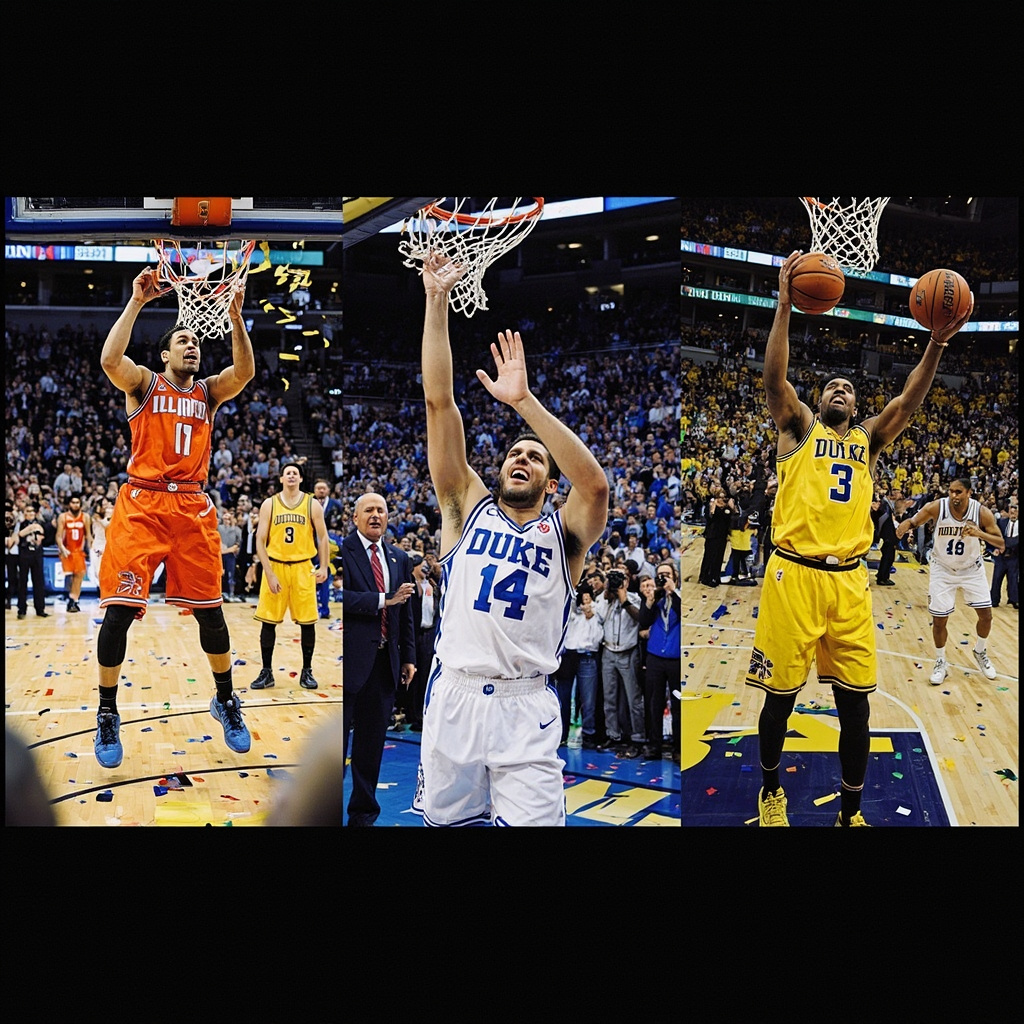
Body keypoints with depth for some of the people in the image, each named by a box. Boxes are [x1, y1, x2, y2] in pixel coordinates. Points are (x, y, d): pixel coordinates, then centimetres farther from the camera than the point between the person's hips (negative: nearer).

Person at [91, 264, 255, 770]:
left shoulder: (208, 391, 14)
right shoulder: (143, 383, 7)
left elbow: (244, 372, -6)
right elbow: (109, 359, -15)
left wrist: (235, 318, -16)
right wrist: (136, 301, -17)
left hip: (193, 508, 2)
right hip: (142, 505, -2)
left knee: (209, 611, 5)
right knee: (118, 610, -7)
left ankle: (226, 701, 24)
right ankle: (107, 716, 9)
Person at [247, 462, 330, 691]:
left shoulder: (312, 504, 0)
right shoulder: (269, 504, -1)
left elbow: (322, 537, 4)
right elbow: (260, 540, -3)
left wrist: (323, 567, -7)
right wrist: (269, 572, -12)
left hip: (303, 567, 0)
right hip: (275, 566, 0)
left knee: (307, 622, 3)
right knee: (268, 621, 2)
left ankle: (307, 671, 16)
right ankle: (266, 672, 14)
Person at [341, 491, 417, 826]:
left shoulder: (399, 558, 13)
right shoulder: (342, 551, -4)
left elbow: (406, 612, 15)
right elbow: (340, 597, -17)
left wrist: (409, 657, 11)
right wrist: (383, 600, -17)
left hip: (385, 660, 5)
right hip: (350, 659, -5)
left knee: (372, 742, 13)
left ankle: (363, 814, 24)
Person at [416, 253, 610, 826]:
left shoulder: (563, 532, 5)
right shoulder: (468, 509, 9)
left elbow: (595, 484, -19)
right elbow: (440, 403, 3)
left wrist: (524, 401, -21)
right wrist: (437, 300, -2)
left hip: (526, 709, -2)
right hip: (452, 698, 2)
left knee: (534, 821, -10)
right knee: (448, 823, 11)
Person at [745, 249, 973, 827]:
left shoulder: (870, 439, 18)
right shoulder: (799, 428, 9)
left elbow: (910, 400, 3)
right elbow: (774, 378, -7)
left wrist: (937, 345, -12)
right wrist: (786, 305, -15)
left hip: (850, 581, 3)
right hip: (794, 575, -3)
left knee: (855, 702, 5)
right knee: (781, 695, 5)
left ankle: (851, 812, 21)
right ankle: (771, 789, 29)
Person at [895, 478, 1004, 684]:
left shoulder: (982, 512, -20)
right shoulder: (936, 507, -21)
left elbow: (1001, 543, -15)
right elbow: (913, 522, -8)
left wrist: (980, 534, -36)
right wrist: (905, 524, -33)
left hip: (972, 568, 1)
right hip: (943, 569, -1)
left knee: (986, 614, 3)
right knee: (939, 620, -1)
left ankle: (980, 652, 32)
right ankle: (941, 663, 20)